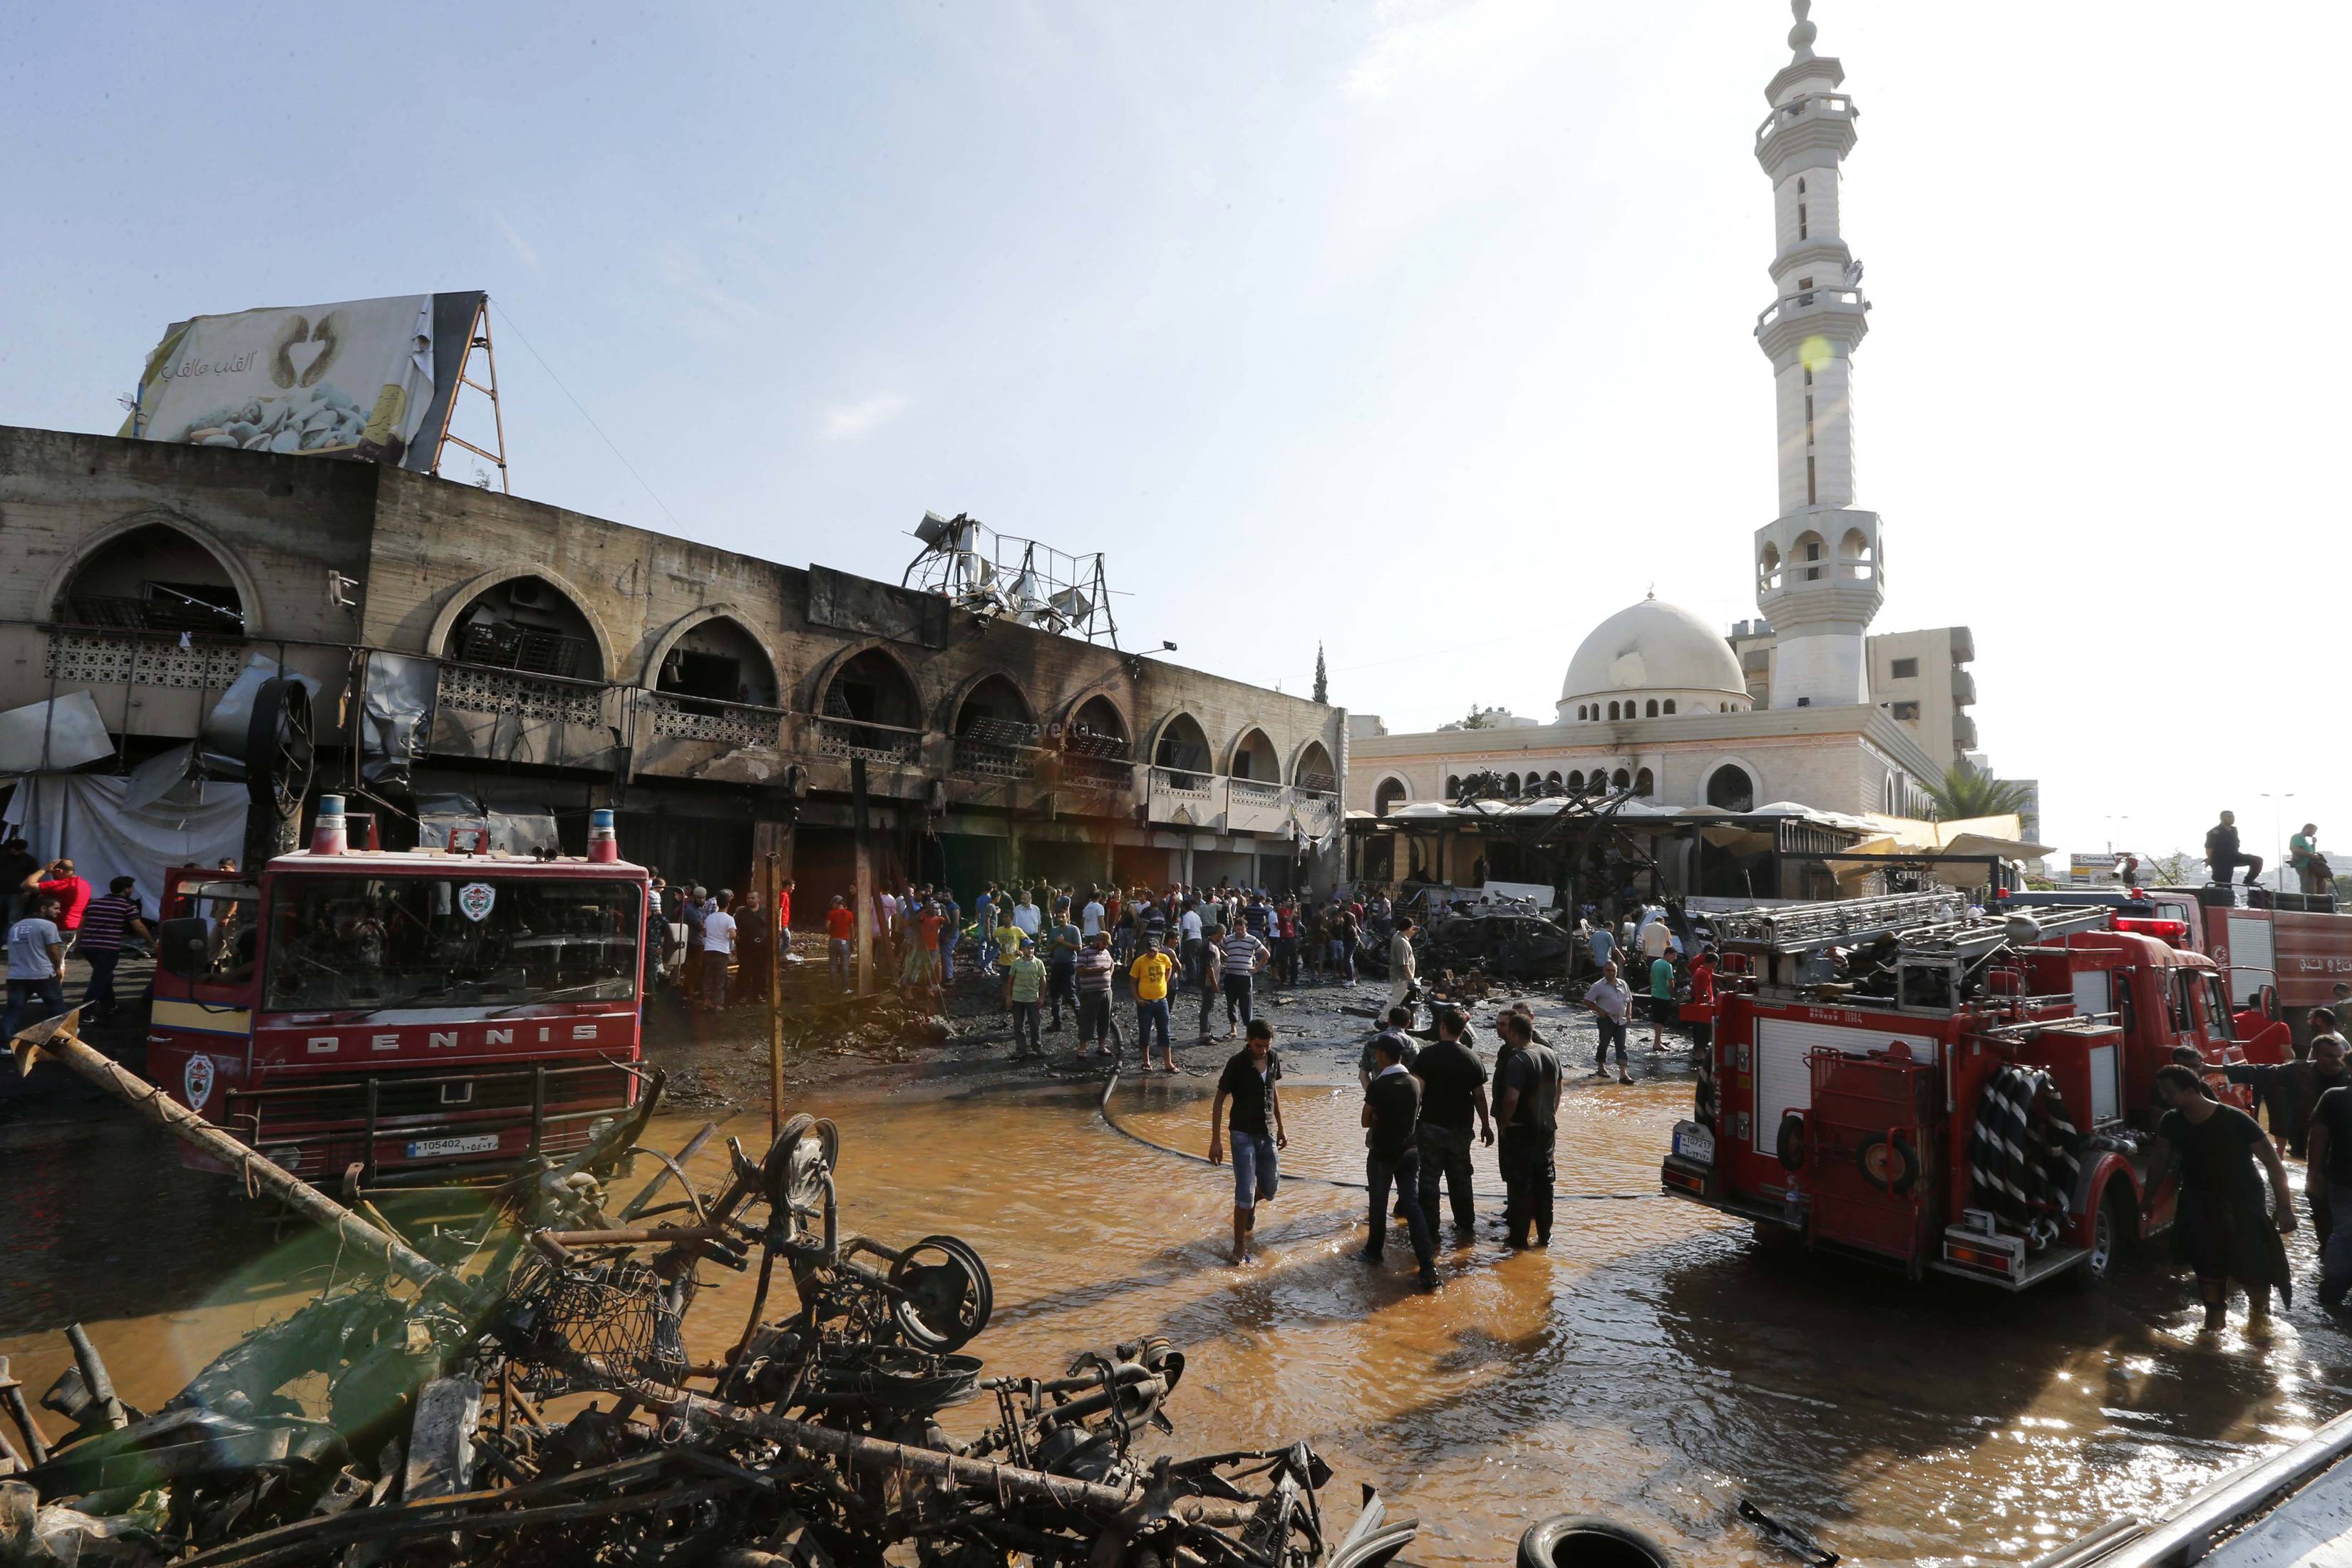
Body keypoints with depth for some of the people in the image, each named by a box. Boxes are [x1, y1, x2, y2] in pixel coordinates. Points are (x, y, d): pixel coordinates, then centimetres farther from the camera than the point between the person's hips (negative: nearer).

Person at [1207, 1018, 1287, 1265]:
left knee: (1270, 1189, 12)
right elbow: (1219, 1101, -13)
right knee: (1245, 1192, -7)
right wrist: (1216, 1141, -15)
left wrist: (1281, 1128, 16)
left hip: (1267, 1133, 5)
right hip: (1243, 1135, -5)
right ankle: (1240, 1247, 6)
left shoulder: (1273, 1059, -1)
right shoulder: (1237, 1064, -17)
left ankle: (1251, 1207, 46)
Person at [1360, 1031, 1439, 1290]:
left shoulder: (1378, 1085, -18)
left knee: (1378, 1204, 15)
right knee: (1413, 1205, 3)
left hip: (1382, 1153, -4)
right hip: (1410, 1152, 4)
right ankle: (1428, 1268, -6)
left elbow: (1367, 1121, -11)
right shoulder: (1414, 1083, -1)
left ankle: (1374, 1252, 32)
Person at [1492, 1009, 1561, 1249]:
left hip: (1521, 1130, -7)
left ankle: (1518, 1236, 10)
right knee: (1544, 1182, 15)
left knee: (1519, 1184, 3)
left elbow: (1511, 1097, -28)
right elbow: (1557, 1090, 15)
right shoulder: (1550, 1054, 5)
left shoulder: (1518, 1060, -21)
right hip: (1547, 1129, 7)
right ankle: (1545, 1235, 24)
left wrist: (1504, 1122, -13)